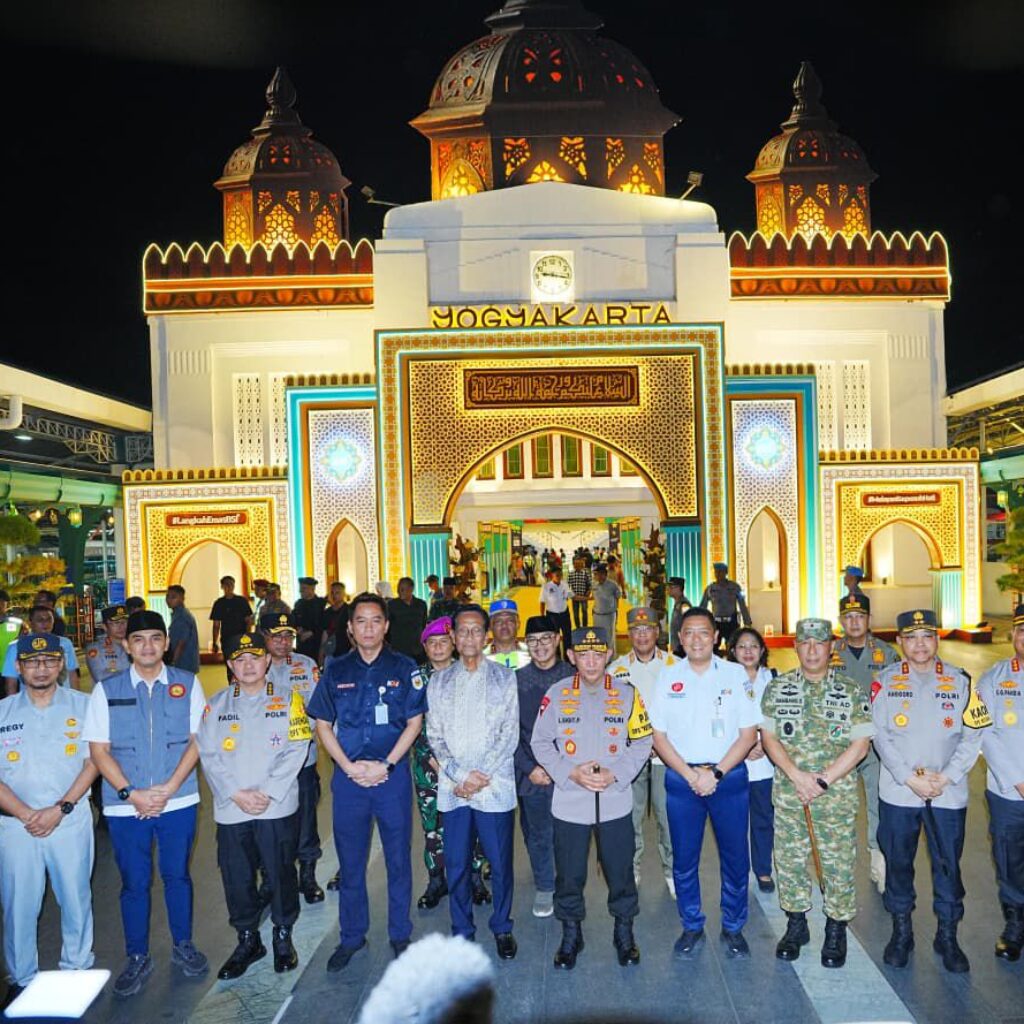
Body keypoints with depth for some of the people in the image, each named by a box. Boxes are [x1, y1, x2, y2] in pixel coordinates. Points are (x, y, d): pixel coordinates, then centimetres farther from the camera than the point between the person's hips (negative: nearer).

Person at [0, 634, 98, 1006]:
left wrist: (60, 809, -12)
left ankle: (78, 969, 28)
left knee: (76, 899, 9)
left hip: (71, 822, -1)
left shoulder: (82, 705, -1)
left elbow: (93, 761, -3)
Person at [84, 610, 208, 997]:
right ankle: (137, 958, 28)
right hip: (125, 805, 0)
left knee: (177, 875, 14)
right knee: (134, 883, 11)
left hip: (178, 801, 0)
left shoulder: (187, 684, -1)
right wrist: (131, 793, -12)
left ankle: (183, 946, 32)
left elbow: (198, 739, -3)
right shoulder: (107, 690, -1)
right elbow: (98, 750, -2)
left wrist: (169, 788, -12)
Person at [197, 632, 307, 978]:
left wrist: (267, 793, -13)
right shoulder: (217, 703, 7)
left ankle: (283, 937, 27)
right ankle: (247, 940, 28)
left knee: (281, 873, 6)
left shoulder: (287, 698, 1)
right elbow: (208, 754, 1)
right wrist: (236, 793, -11)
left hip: (277, 806, -2)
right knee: (237, 878, 8)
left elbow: (295, 749, -5)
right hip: (230, 807, 2)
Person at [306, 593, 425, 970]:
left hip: (393, 775, -1)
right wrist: (350, 767, -7)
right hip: (348, 778, 1)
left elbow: (414, 722, -1)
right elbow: (322, 725, 5)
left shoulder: (404, 668, -1)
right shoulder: (336, 670, 3)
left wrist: (384, 765, -10)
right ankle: (351, 936, 27)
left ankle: (400, 935, 25)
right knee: (350, 861, 10)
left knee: (398, 858, 9)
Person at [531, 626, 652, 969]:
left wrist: (615, 773, -12)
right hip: (569, 802, 0)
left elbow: (642, 742, 2)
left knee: (620, 870, 11)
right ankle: (571, 934, 32)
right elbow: (540, 742, 0)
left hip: (616, 801, 0)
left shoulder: (627, 693, -1)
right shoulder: (557, 693, -3)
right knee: (569, 873, 10)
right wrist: (571, 773, -12)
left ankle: (624, 932, 34)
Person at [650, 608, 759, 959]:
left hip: (729, 776, 0)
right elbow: (659, 736, 1)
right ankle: (692, 927, 26)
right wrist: (690, 775, -9)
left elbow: (748, 733, -2)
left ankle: (733, 928, 26)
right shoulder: (667, 676, 0)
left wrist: (716, 772, -11)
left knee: (735, 856, 7)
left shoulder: (735, 674, -1)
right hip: (682, 778, 1)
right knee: (684, 858, 8)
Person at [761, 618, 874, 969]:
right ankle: (796, 924, 28)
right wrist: (797, 776, -13)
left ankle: (836, 930, 24)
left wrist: (822, 780, -13)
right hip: (788, 793, 2)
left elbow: (860, 744, -6)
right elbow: (768, 737, 0)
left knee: (839, 863, 5)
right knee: (789, 860, 10)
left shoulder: (851, 690, -1)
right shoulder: (777, 687, 3)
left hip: (837, 793, -1)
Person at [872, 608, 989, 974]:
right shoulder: (885, 681, -1)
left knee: (948, 866, 9)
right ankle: (901, 932, 27)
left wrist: (945, 778, -11)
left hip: (949, 795, 0)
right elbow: (880, 736, -5)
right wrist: (910, 779, -13)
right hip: (897, 793, 0)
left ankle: (948, 936, 27)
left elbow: (973, 736, -2)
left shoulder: (960, 681, 1)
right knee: (898, 863, 10)